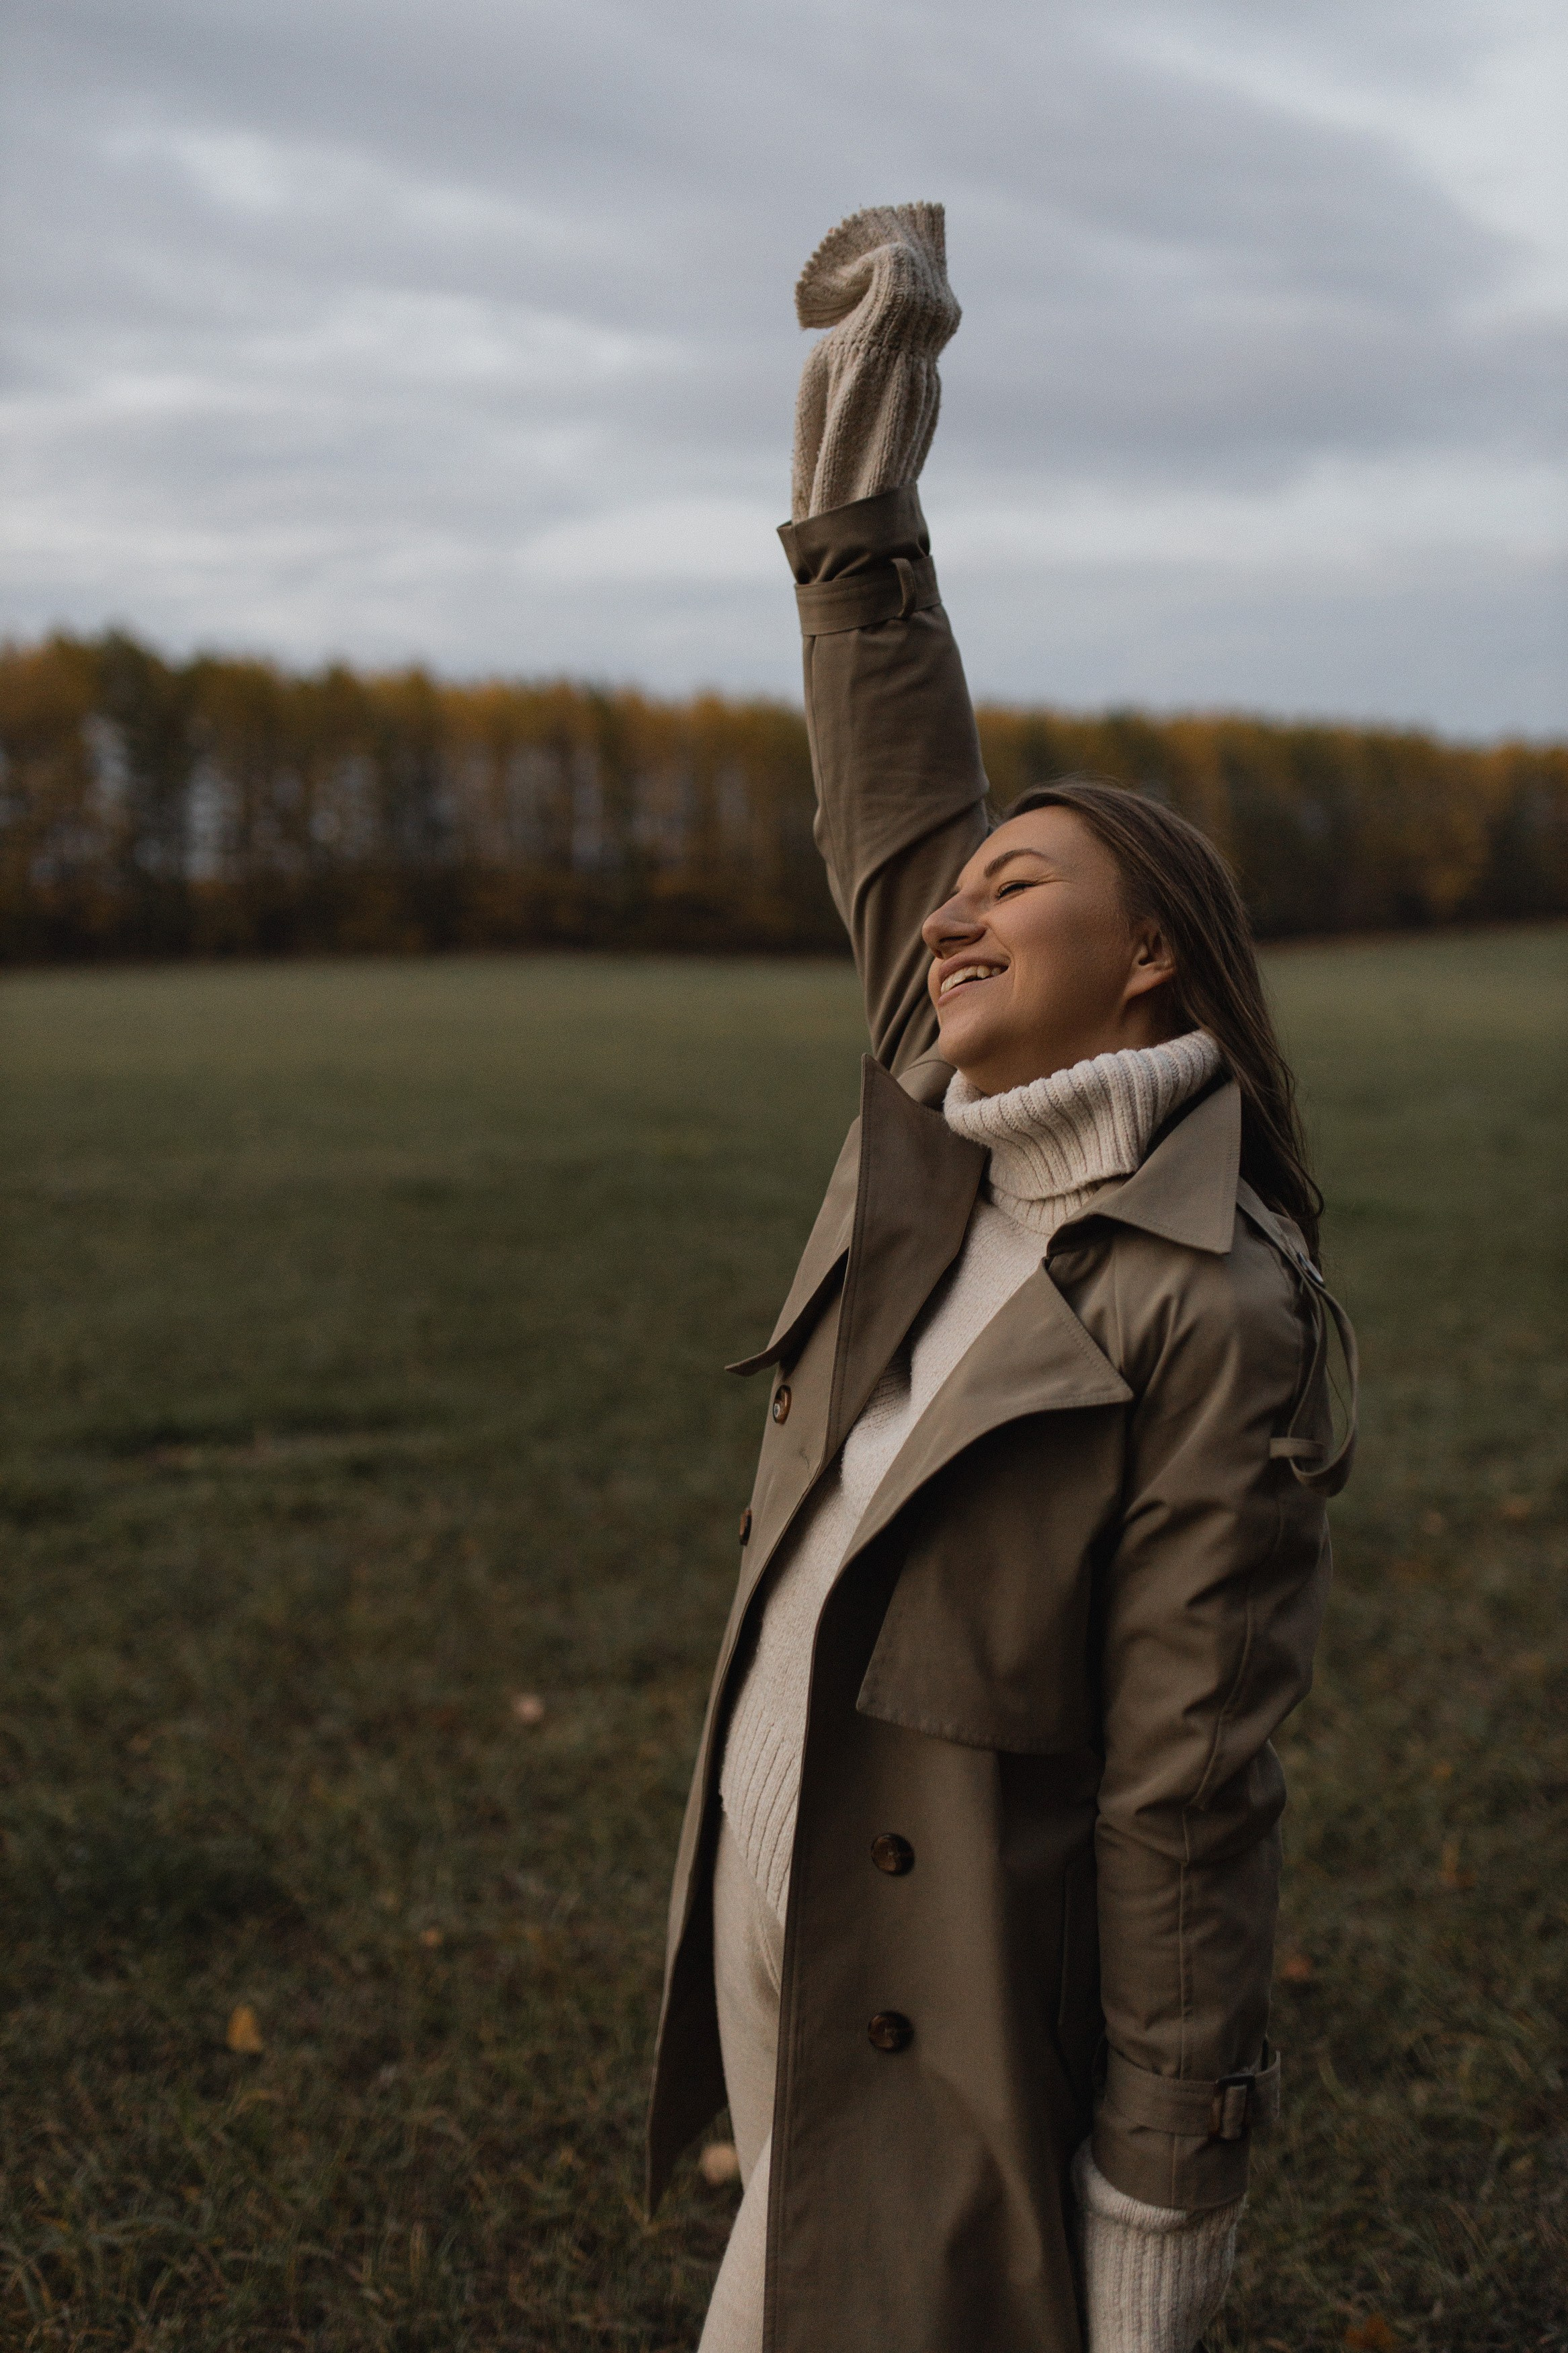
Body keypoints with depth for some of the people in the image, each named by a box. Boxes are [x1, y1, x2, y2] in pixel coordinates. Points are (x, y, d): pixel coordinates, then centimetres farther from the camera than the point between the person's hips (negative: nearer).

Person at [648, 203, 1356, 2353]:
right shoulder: (944, 1148, 2)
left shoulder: (1218, 1315, -18)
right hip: (806, 2042, 7)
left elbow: (1192, 1790, -18)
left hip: (986, 2096, -7)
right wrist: (865, 475, 9)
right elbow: (890, 809, 9)